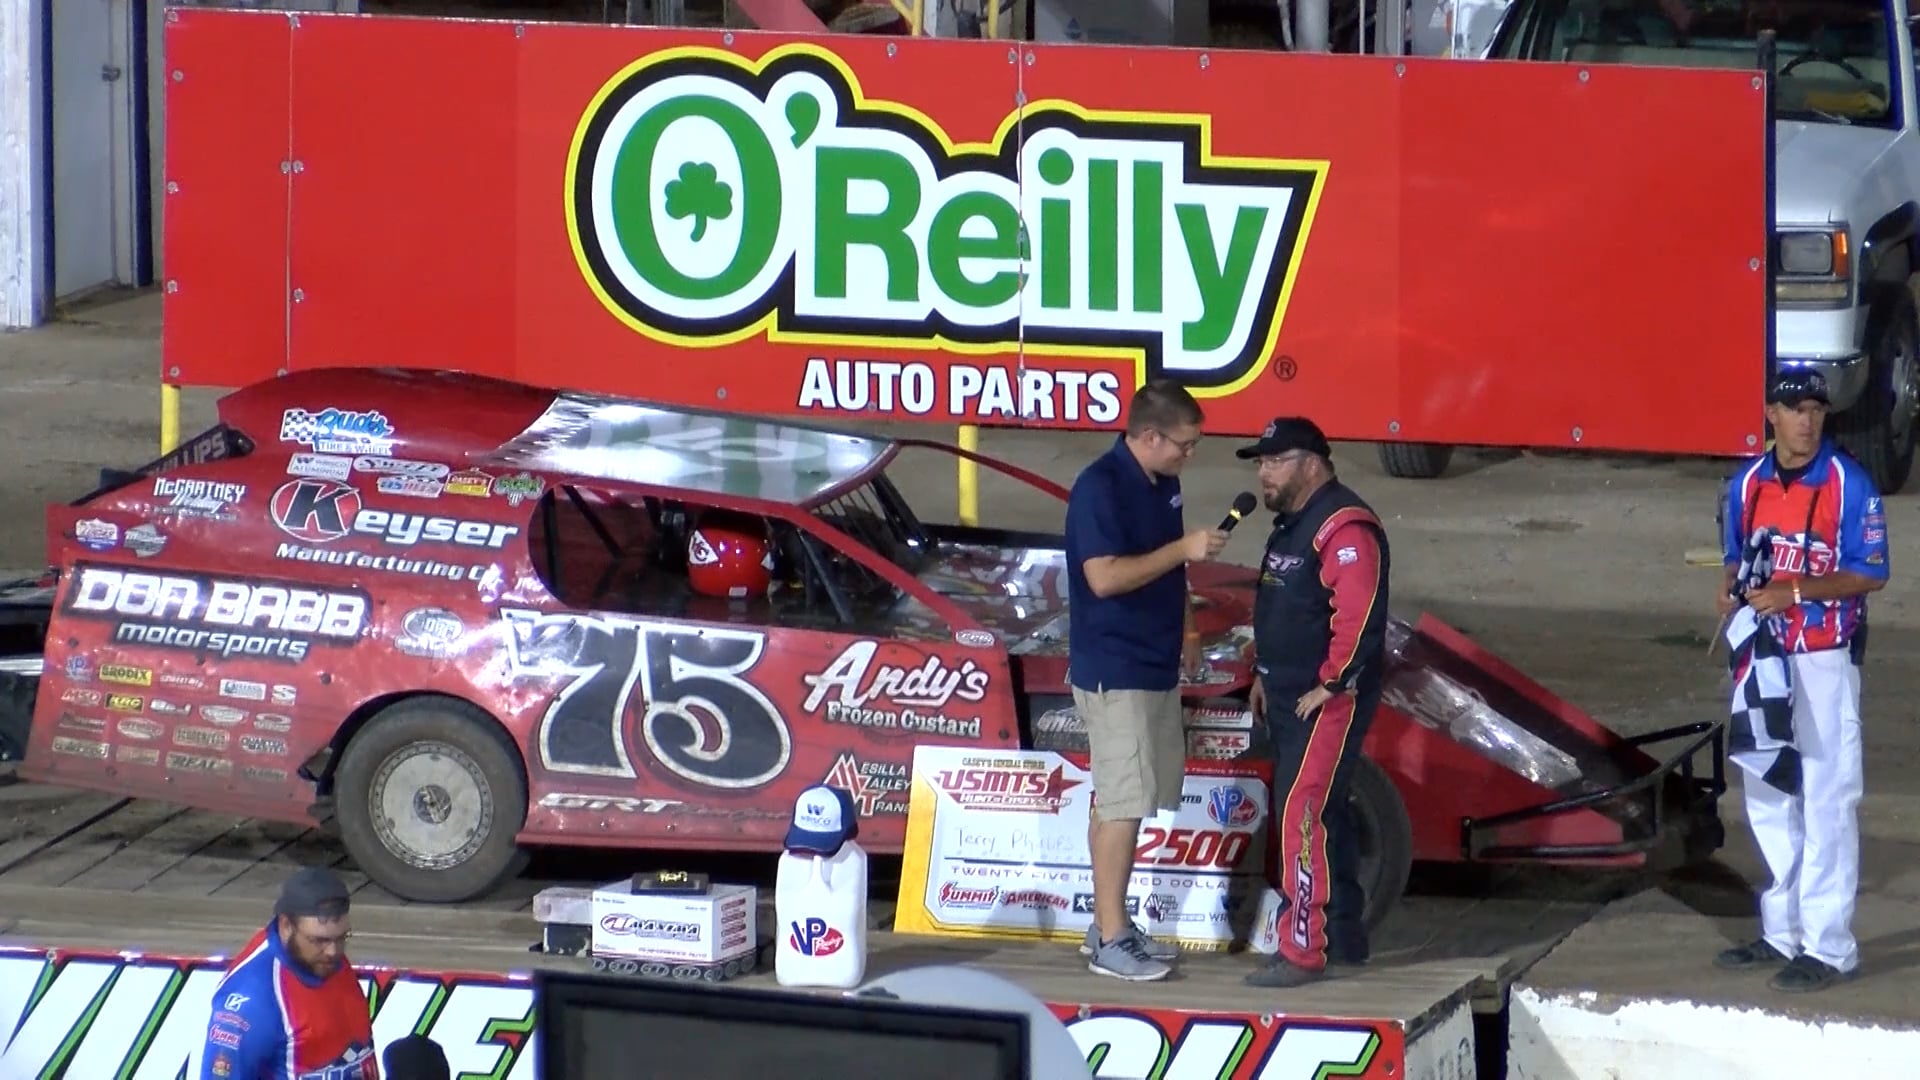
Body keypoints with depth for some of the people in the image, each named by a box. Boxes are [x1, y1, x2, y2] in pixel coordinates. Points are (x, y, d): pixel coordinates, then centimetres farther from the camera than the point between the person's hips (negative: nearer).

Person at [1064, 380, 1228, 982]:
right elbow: (1105, 576, -25)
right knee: (1122, 802, -10)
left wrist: (1184, 630, 14)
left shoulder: (1163, 485, 10)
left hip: (1155, 666, 9)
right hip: (1113, 672, -9)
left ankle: (1112, 924, 20)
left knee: (1123, 801, 13)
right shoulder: (1100, 488, -17)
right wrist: (1183, 549, -24)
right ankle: (1109, 942, -7)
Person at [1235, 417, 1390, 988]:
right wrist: (1264, 675, 22)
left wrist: (1330, 686, -22)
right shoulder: (1293, 523, 15)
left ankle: (1302, 950, -11)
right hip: (1288, 699, 11)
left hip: (1327, 701, -11)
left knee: (1303, 816, -13)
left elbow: (1360, 618, -27)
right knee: (1324, 813, 17)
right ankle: (1346, 935, 27)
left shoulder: (1345, 528, -20)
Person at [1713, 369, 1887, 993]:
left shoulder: (1849, 485, -11)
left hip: (1824, 658, -7)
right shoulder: (1748, 484, 7)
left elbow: (1871, 575, -12)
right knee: (1768, 797, 15)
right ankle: (1782, 933, 27)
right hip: (1763, 656, 7)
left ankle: (1828, 946, -4)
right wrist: (1732, 592, -4)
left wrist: (1795, 591, -22)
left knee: (1827, 800, -6)